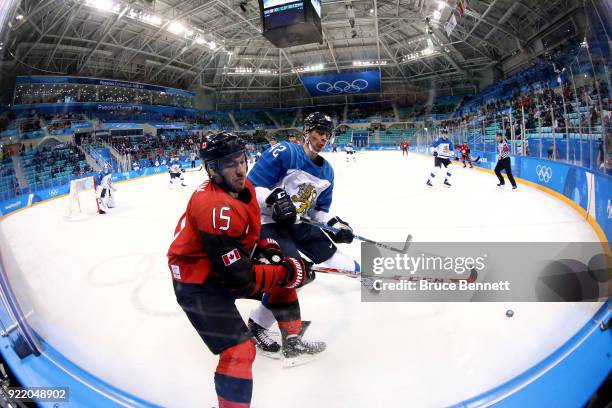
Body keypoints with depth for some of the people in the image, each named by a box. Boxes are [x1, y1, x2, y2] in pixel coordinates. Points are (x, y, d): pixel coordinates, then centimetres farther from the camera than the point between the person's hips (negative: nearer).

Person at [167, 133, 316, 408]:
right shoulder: (215, 208, -33)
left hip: (230, 261, 9)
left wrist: (269, 248, -3)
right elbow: (238, 278, -31)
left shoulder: (243, 187, -4)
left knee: (284, 272, 14)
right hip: (197, 282, -9)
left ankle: (292, 337, 33)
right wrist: (288, 273, -22)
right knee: (239, 349, -17)